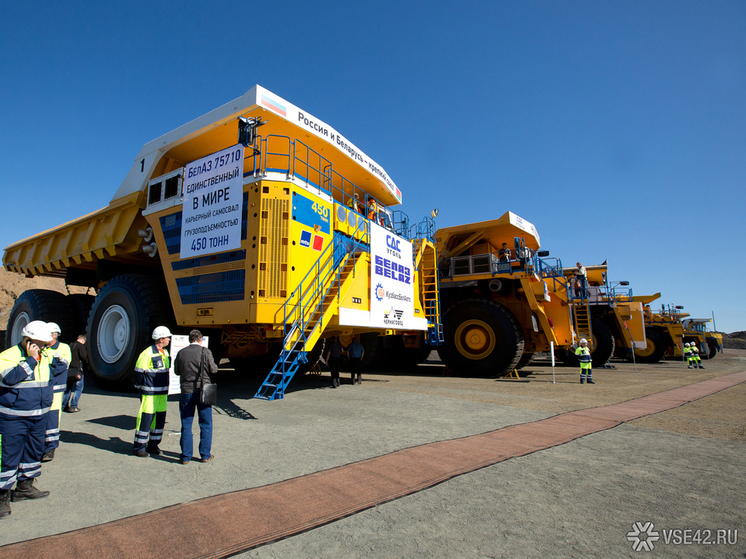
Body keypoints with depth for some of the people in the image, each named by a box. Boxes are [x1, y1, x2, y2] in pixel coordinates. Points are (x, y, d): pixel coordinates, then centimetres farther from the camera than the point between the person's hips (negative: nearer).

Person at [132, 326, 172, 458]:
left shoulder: (165, 353, 10)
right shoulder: (147, 354, -14)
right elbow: (138, 372, -10)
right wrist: (141, 389, -5)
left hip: (162, 393, 8)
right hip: (150, 394, -7)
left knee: (160, 419, 11)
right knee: (145, 419, -1)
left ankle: (153, 446, 24)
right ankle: (138, 448, 13)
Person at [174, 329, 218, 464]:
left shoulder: (181, 353, 0)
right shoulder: (205, 352, -9)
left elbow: (177, 371, 10)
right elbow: (213, 370, -6)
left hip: (186, 392, 2)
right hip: (203, 391, -2)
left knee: (186, 425, 11)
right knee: (206, 425, 10)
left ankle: (186, 456, 15)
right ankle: (205, 455, 16)